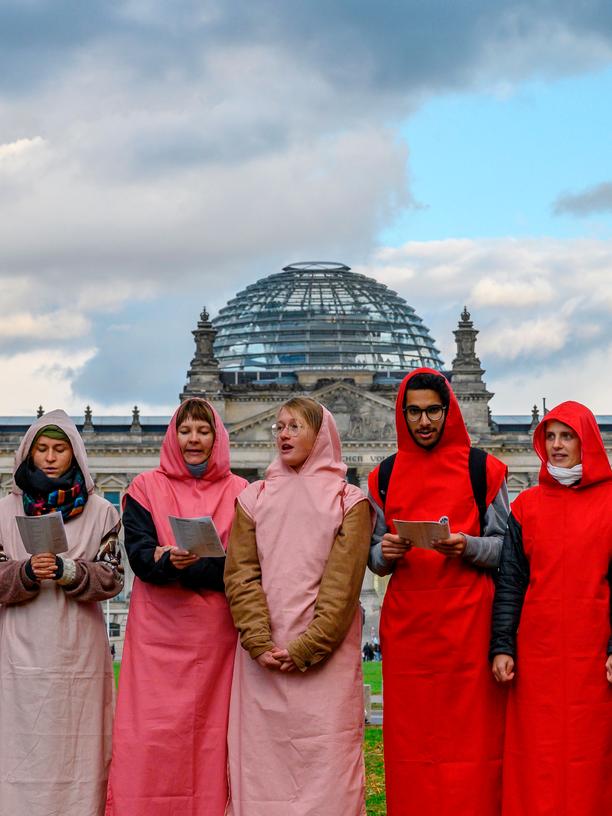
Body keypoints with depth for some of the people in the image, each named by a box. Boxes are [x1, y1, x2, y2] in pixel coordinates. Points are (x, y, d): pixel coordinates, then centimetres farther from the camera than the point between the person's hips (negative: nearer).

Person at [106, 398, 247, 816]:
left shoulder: (239, 493, 8)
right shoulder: (147, 488, 8)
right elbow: (140, 554, -4)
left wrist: (180, 565, -14)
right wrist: (169, 560, -26)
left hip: (217, 634, 1)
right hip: (159, 633, 0)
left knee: (212, 733, -3)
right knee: (153, 738, -7)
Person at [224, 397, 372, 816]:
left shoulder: (349, 502, 4)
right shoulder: (253, 498, 13)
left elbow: (343, 583, -5)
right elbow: (241, 575, 4)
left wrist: (305, 648, -13)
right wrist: (261, 643, -9)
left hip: (325, 658, -3)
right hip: (263, 661, 3)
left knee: (326, 763, -6)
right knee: (261, 762, 0)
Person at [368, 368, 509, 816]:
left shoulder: (482, 469, 5)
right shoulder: (385, 476, 14)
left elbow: (506, 546, 6)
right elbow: (374, 557, 17)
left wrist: (469, 547, -13)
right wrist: (385, 553, -5)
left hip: (468, 623, -2)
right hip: (406, 624, 2)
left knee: (470, 736, -5)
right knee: (410, 740, 1)